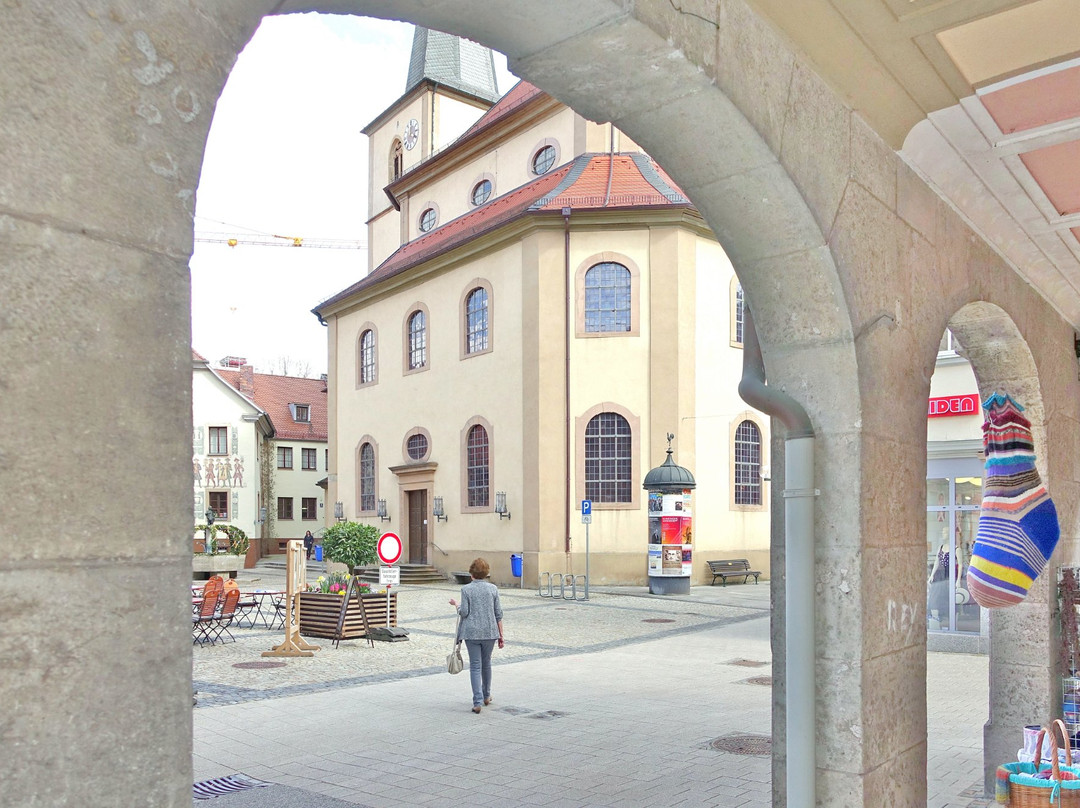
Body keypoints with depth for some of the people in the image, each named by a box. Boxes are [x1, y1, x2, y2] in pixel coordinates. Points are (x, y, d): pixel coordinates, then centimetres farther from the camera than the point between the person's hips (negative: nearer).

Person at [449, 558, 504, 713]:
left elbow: (464, 612, -9)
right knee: (486, 663, 20)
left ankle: (477, 702, -6)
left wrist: (456, 604, 11)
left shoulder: (466, 589, -6)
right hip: (490, 632, 3)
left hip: (471, 632, -3)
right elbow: (498, 613, 2)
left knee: (475, 666, 2)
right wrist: (500, 635, 8)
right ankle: (486, 696, 34)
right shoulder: (493, 588, 1)